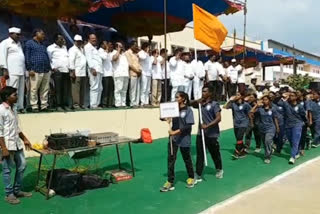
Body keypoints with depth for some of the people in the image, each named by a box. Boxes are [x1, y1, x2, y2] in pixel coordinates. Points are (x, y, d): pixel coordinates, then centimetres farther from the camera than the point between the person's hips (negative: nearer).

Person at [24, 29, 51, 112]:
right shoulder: (29, 43, 6)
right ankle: (34, 107, -1)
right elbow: (27, 57, -2)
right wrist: (30, 69, -10)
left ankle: (44, 106, 10)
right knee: (34, 89, -6)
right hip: (36, 71, -6)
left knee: (45, 90, 5)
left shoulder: (43, 45, 25)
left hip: (46, 71, 6)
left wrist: (49, 68, 14)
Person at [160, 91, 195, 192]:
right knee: (170, 159, -1)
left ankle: (191, 178, 34)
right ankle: (170, 182, 7)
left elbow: (188, 125, -16)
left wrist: (175, 132, -22)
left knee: (187, 159, 13)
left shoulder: (188, 110, -8)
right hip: (173, 138, 4)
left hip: (184, 139, -4)